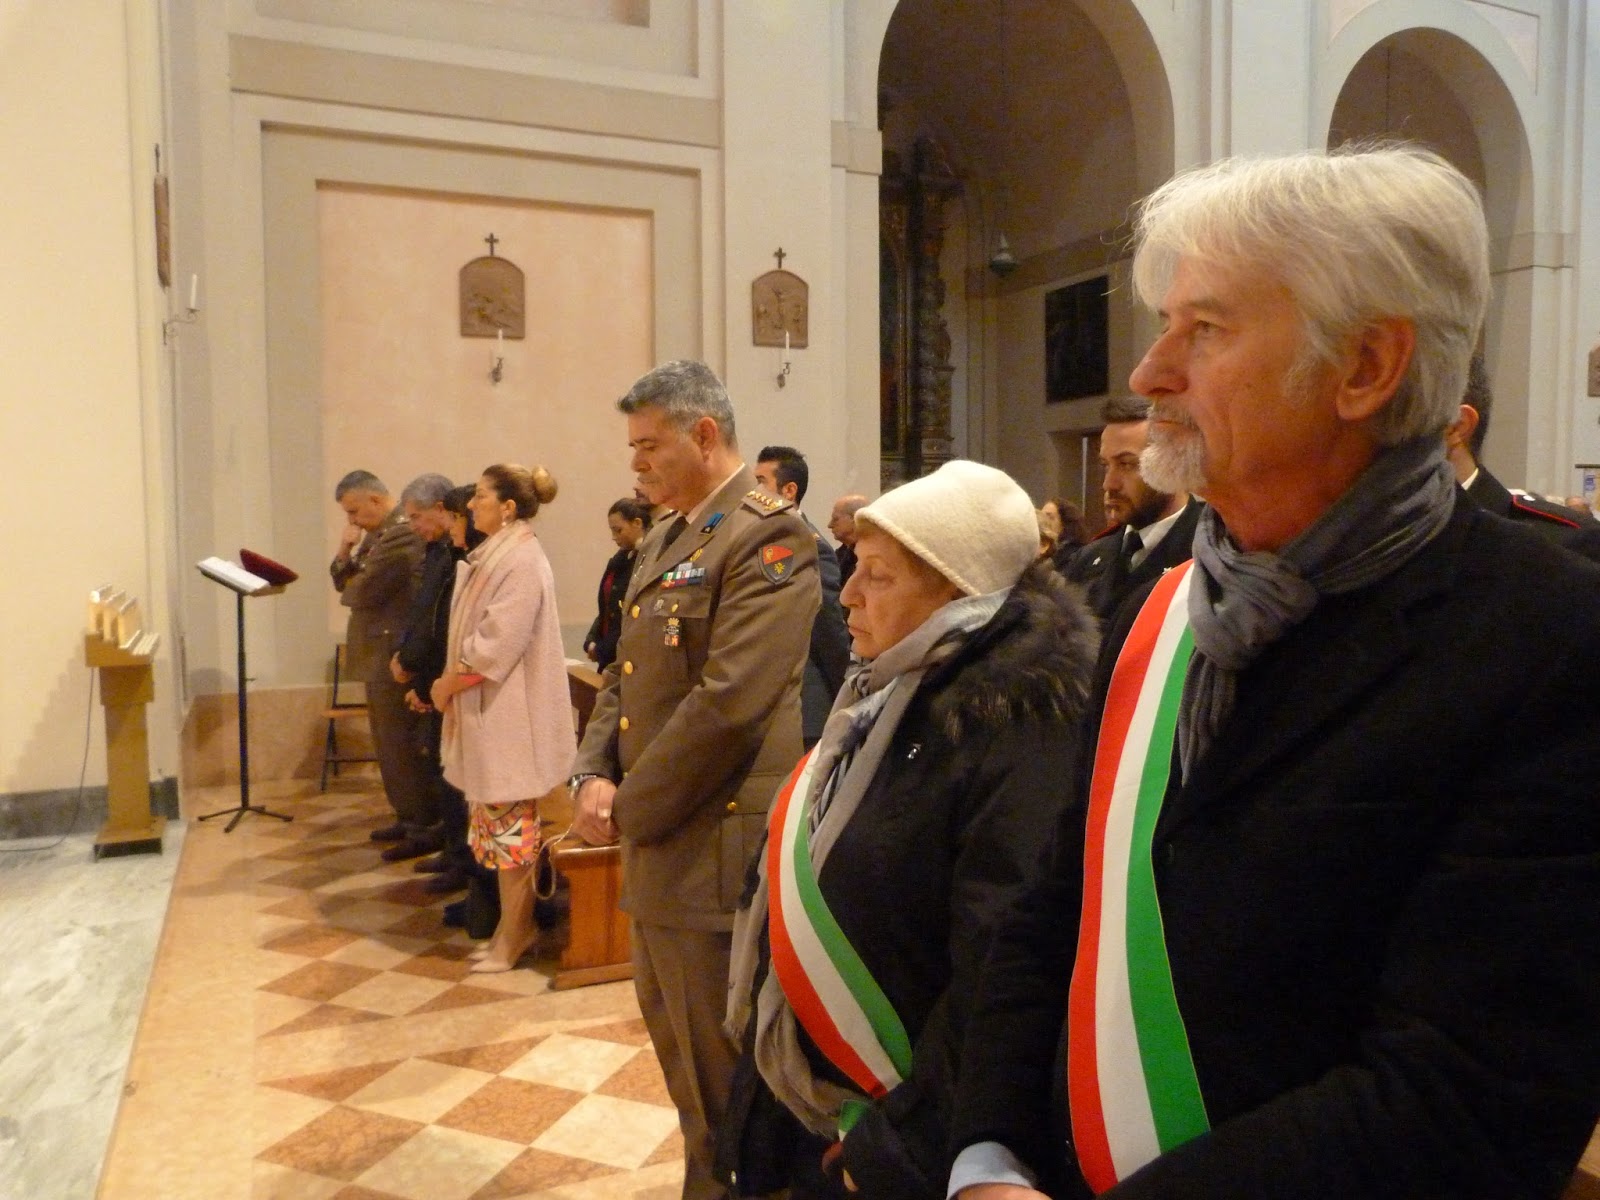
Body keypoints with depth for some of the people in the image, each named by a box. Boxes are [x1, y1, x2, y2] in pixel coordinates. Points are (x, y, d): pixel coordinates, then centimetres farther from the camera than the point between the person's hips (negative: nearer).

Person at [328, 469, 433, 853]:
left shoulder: (402, 533, -19)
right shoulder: (376, 533, 15)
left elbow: (365, 591, -23)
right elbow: (344, 581, 17)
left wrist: (347, 590, 0)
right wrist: (345, 552, -3)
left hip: (394, 657, -10)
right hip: (379, 655, 10)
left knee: (402, 744, -5)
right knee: (389, 742, 16)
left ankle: (426, 829, 3)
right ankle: (407, 818, 27)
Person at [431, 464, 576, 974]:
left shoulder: (522, 560, -17)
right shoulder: (494, 557, 12)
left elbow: (498, 644, -21)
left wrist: (449, 683, -10)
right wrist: (450, 683, 5)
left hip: (509, 712, -9)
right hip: (487, 710, 9)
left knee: (510, 824, 1)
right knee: (501, 822, 15)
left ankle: (513, 937, 13)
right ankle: (514, 924, 27)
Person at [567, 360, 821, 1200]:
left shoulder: (768, 537, -16)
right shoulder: (663, 542, 14)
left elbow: (727, 703, -23)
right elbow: (624, 674, 15)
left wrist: (629, 811, -14)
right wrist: (594, 777, -2)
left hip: (713, 856, -9)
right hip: (659, 856, 9)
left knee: (722, 1085, 7)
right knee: (682, 1062, 24)